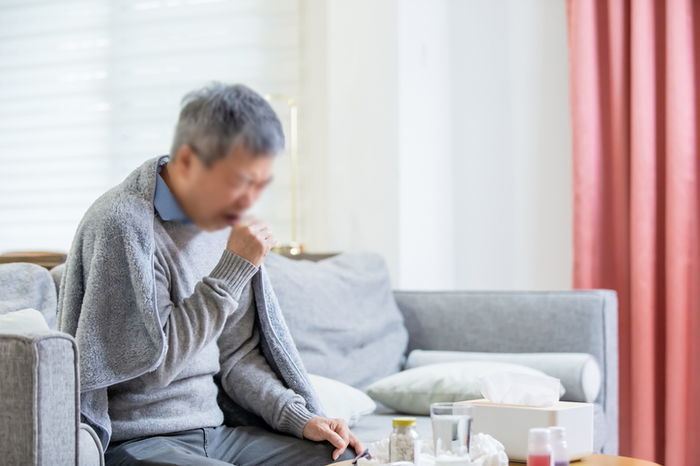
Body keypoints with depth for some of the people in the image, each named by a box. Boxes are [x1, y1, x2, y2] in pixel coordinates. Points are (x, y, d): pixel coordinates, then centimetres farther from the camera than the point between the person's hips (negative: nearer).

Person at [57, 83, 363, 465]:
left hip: (215, 431, 8)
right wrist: (232, 269, -18)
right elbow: (154, 359, -19)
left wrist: (300, 418, -1)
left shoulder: (223, 222, 7)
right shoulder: (123, 222, -16)